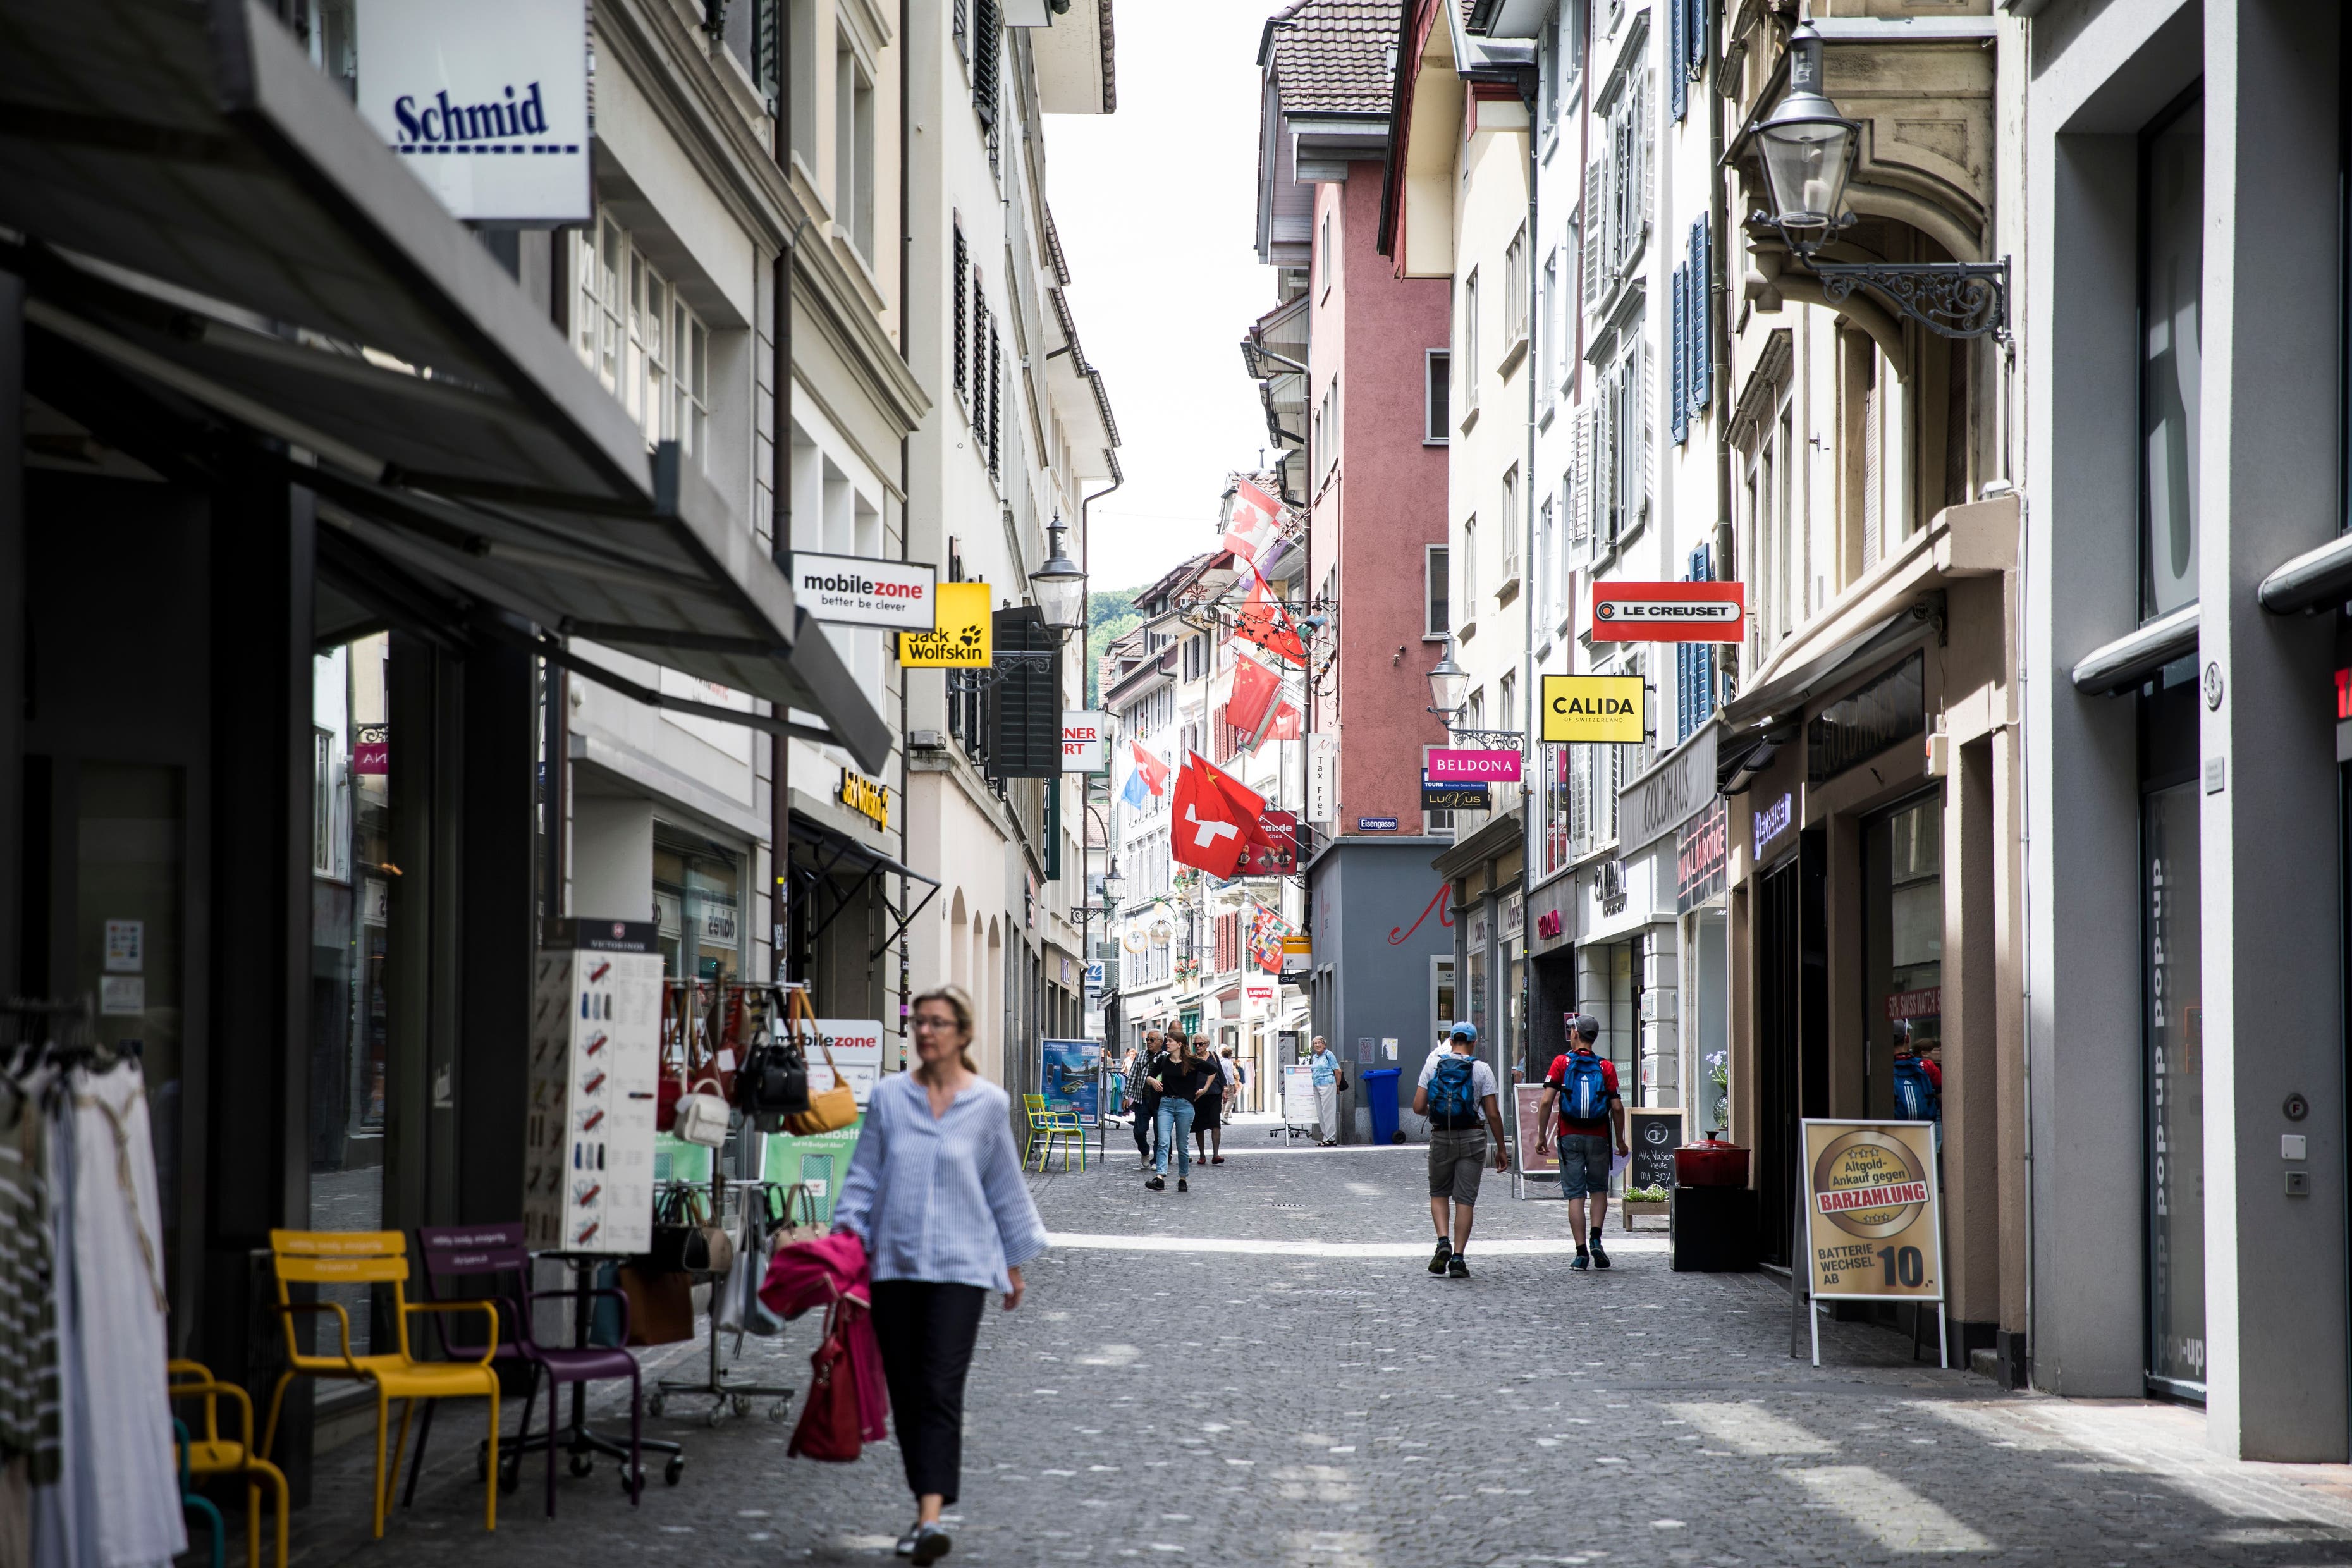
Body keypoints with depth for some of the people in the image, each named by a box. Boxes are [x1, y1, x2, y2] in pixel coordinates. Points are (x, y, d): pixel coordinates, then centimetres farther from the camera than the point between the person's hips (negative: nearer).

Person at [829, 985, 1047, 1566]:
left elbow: (1005, 1187, 11)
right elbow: (864, 1172, 10)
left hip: (959, 1263, -3)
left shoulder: (989, 1103, 3)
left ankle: (931, 1517, -20)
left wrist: (1014, 1262, 15)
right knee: (904, 1390, 6)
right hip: (893, 1262, 3)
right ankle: (926, 1504, 19)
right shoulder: (889, 1095, 5)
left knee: (940, 1390, -12)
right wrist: (848, 1229, -3)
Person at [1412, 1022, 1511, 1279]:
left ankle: (1443, 1242, -5)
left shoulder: (1433, 1065, 1)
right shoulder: (1482, 1070, -2)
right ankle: (1457, 1258, -1)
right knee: (1465, 1199, 3)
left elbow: (1418, 1107, -1)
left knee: (1438, 1193, 17)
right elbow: (1493, 1114, -4)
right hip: (1472, 1138, -1)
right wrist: (1501, 1148, 4)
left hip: (1441, 1137, 1)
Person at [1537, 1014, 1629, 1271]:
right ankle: (1596, 1240, -2)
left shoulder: (1562, 1062, -2)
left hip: (1570, 1137, -1)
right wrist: (1620, 1141, 8)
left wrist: (1542, 1136, 0)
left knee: (1575, 1194, 3)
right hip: (1598, 1137, 1)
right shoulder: (1606, 1067, 1)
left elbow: (1547, 1102, -8)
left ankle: (1581, 1252, -2)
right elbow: (1617, 1107, -3)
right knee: (1599, 1190, 16)